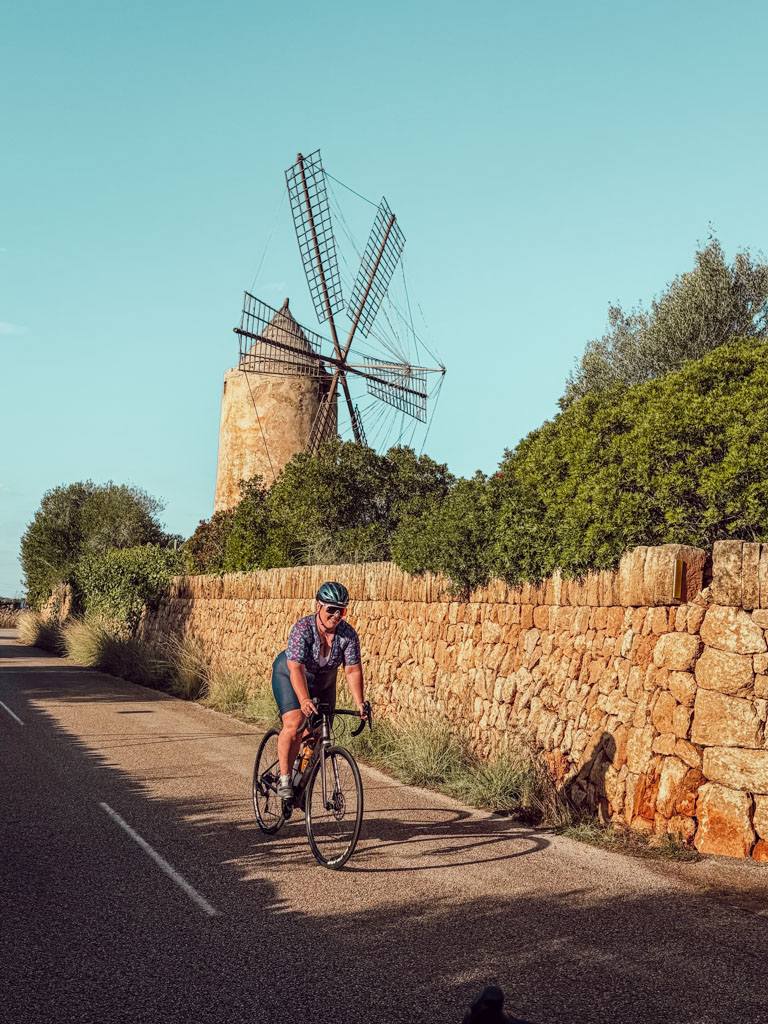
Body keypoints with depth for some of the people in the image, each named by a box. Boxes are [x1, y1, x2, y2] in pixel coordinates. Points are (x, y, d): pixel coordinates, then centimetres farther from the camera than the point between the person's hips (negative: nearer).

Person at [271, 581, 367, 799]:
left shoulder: (348, 634, -19)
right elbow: (296, 669, -38)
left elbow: (353, 670, -20)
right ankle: (284, 779, -15)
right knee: (294, 724, -25)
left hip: (323, 683, 4)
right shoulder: (303, 628, -30)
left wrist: (359, 703, -32)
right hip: (289, 676, -4)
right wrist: (305, 700, -51)